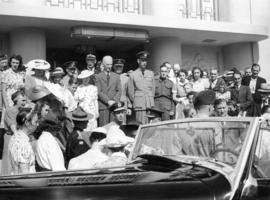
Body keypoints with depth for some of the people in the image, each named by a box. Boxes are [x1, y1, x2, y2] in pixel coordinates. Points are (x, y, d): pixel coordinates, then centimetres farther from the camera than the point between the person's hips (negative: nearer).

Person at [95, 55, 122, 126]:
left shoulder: (116, 76, 16)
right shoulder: (98, 77, 6)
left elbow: (119, 91, 11)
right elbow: (98, 92, -2)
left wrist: (114, 101, -6)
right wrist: (108, 101, -12)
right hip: (102, 106, -2)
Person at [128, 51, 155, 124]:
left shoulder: (151, 73, 11)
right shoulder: (133, 75, 3)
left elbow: (153, 89, 15)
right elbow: (130, 92, 7)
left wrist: (150, 100, 13)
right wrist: (135, 103, 9)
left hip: (150, 104, 2)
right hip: (139, 105, -2)